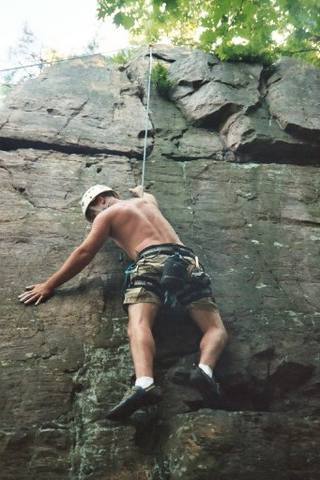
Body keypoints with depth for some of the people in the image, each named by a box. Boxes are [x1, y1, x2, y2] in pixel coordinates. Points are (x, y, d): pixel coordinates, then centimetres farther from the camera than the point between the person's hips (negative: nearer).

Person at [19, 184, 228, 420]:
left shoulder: (107, 214, 21)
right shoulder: (147, 201, 37)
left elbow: (84, 253, 15)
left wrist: (50, 285, 20)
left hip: (152, 261, -5)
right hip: (186, 259, 5)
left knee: (139, 324, -23)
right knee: (216, 329, -1)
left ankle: (144, 383, -52)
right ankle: (204, 369, -33)